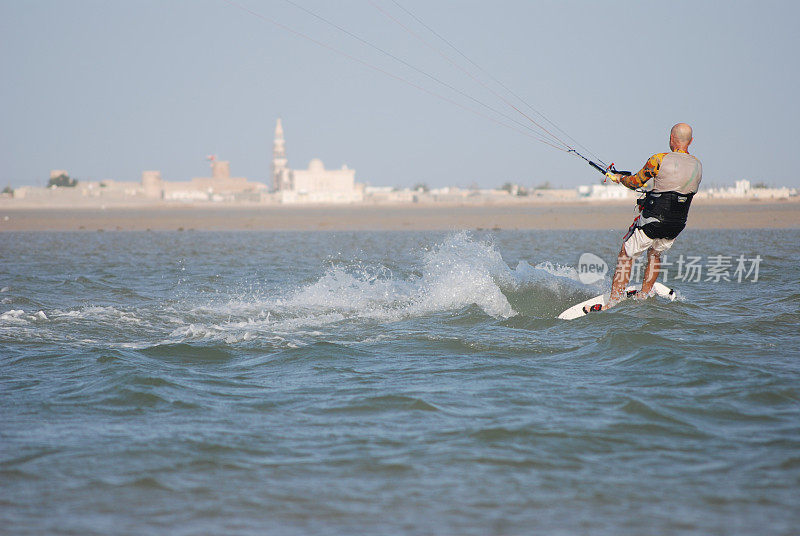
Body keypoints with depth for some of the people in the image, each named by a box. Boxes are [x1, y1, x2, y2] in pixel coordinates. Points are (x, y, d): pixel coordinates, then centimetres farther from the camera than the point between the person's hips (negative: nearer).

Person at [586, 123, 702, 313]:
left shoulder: (659, 160, -13)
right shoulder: (697, 166, 3)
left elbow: (636, 182, -1)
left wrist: (619, 178, 21)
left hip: (652, 221, -5)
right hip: (677, 225, 5)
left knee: (626, 256, 9)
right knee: (655, 253, 32)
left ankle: (613, 303, 4)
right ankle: (644, 295, 35)